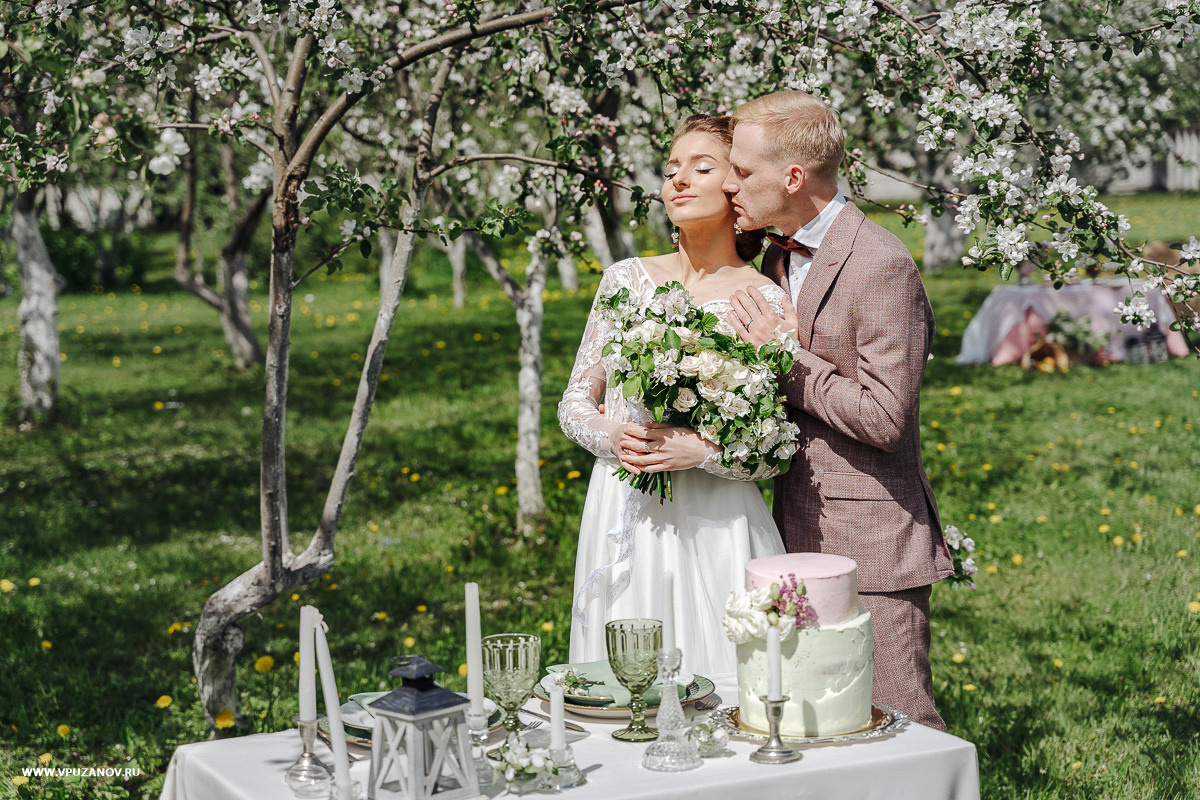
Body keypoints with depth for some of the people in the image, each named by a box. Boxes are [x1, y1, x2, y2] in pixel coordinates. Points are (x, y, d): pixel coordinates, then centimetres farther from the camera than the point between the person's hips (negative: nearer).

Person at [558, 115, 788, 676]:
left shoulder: (765, 301, -3)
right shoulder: (626, 279, 7)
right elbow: (575, 403, 11)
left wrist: (701, 450, -19)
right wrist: (612, 437, -9)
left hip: (714, 526, -3)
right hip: (623, 520, 3)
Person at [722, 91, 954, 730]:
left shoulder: (882, 265, -16)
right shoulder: (777, 259, 13)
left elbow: (884, 418, -20)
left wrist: (787, 359, -14)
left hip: (871, 541, -8)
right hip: (798, 534, 9)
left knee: (900, 719, -2)